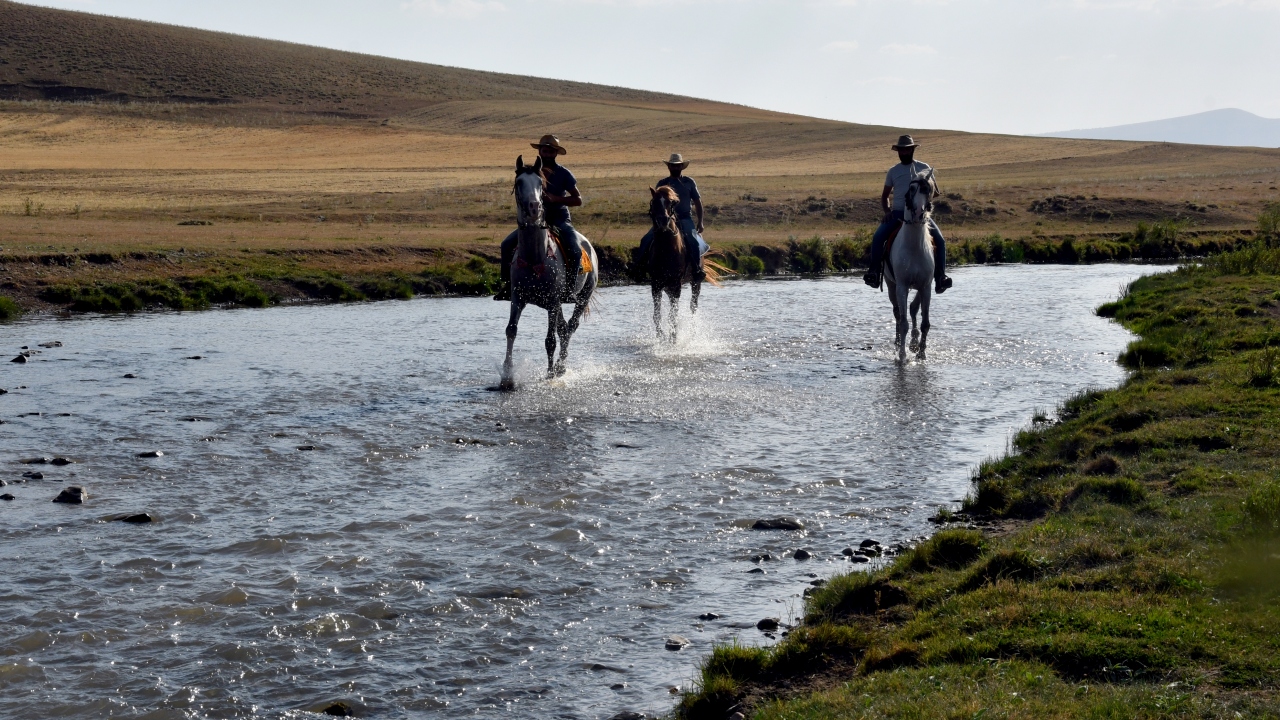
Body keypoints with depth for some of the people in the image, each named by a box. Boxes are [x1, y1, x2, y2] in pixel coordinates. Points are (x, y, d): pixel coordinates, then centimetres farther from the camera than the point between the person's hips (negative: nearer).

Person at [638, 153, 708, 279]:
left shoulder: (689, 182, 6)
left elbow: (698, 202, 9)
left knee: (694, 241, -27)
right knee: (646, 240, -17)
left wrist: (700, 222, 2)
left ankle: (697, 269, -13)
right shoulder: (662, 183, 7)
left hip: (685, 219, -1)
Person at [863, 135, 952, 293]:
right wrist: (886, 211, 1)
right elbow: (885, 195, 19)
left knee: (940, 239, -20)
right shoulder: (893, 171, 12)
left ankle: (940, 277, -15)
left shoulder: (924, 169, 8)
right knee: (878, 236, -24)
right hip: (897, 213, 1)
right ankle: (874, 272, -22)